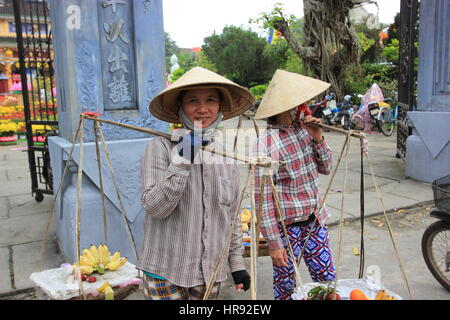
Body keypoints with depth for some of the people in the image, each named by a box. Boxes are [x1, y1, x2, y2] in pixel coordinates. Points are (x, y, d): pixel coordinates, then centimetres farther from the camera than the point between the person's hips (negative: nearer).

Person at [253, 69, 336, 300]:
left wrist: (317, 138, -7)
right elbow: (262, 198, -18)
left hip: (315, 222, 6)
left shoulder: (303, 128, 2)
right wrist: (274, 243, -15)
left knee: (328, 281, 16)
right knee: (285, 289, 12)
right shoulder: (267, 144, -19)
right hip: (287, 229, -6)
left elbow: (326, 168, 10)